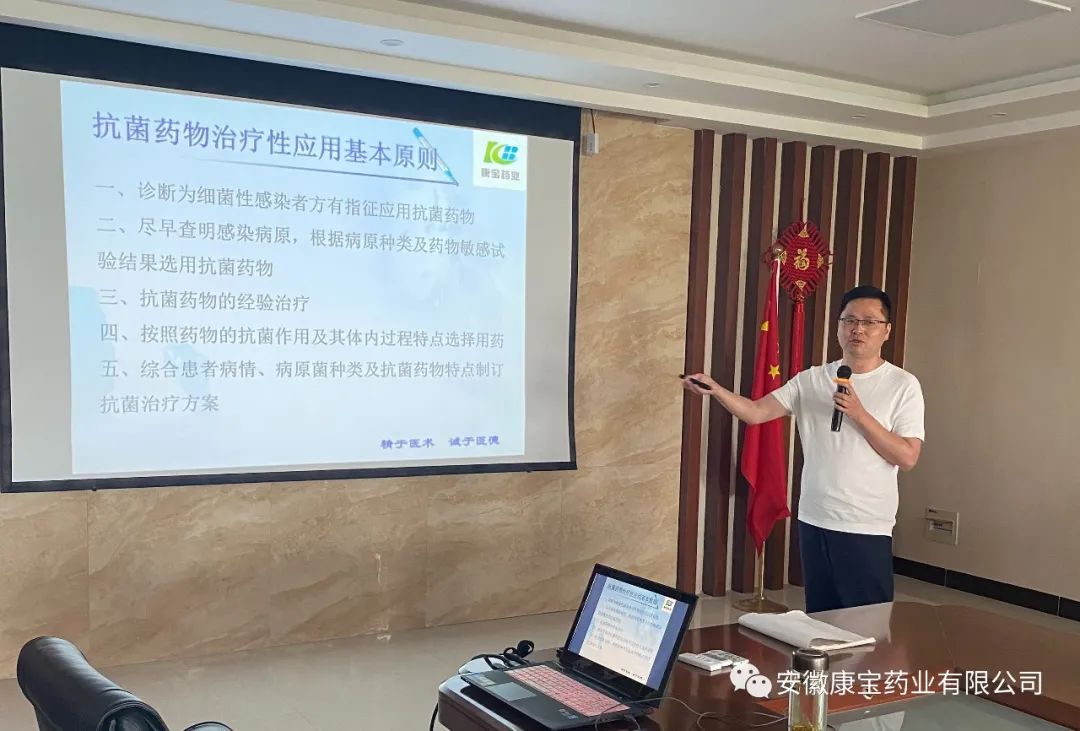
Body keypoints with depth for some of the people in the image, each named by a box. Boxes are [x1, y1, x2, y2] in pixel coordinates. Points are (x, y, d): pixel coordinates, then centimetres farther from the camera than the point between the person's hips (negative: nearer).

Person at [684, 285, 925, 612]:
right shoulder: (811, 380, 4)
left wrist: (859, 414, -18)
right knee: (819, 619, 16)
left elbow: (907, 457, -10)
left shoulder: (903, 385, -4)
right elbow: (755, 412, -5)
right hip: (814, 522, 4)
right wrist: (715, 389, -22)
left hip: (867, 528, -3)